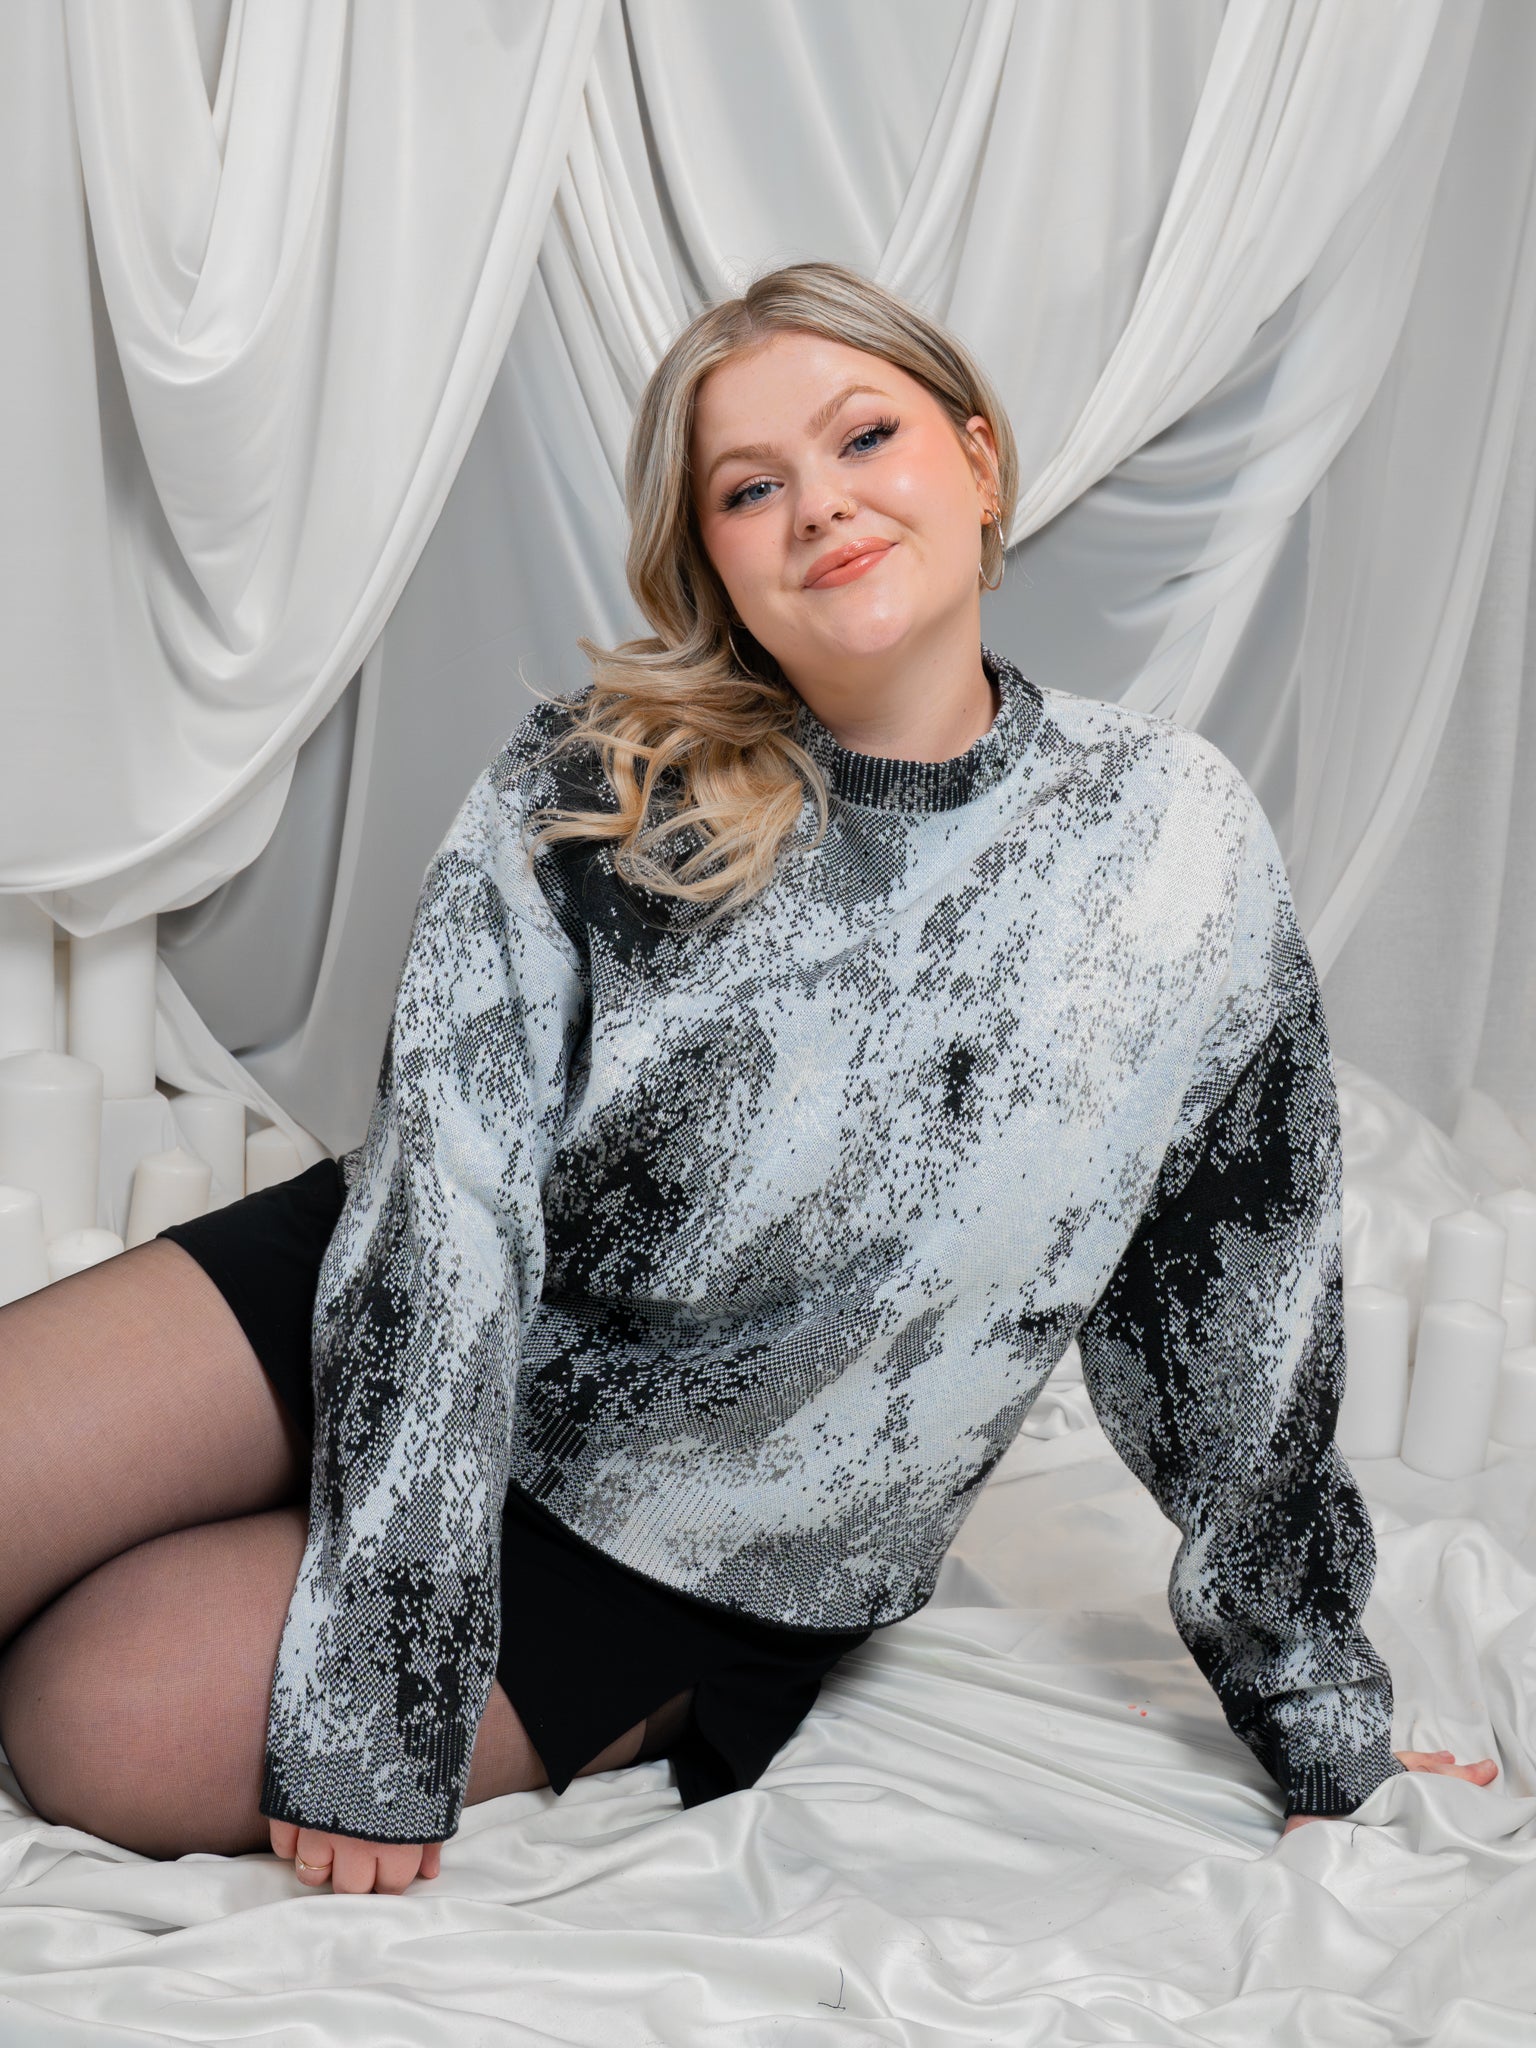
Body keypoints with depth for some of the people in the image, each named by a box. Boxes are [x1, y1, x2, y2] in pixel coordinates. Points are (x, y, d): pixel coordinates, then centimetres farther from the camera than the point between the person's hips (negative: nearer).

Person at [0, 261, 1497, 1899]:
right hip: (410, 1323, 2)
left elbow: (1234, 1299, -3)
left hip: (697, 1562, -2)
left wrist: (1324, 1738, 7)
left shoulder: (1177, 842, -11)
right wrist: (372, 1710, -23)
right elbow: (447, 1203, -17)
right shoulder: (587, 787, -11)